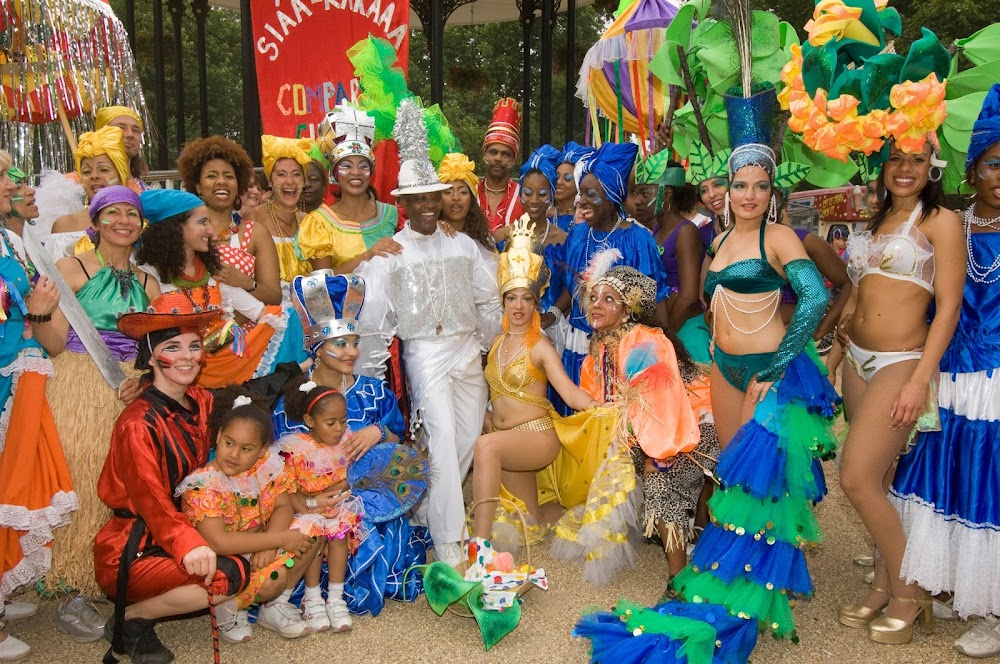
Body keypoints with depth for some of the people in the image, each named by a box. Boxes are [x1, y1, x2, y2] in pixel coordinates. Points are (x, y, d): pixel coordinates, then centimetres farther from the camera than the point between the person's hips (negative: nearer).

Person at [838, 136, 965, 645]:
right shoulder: (876, 221, 14)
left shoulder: (941, 221, -6)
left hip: (901, 363, -6)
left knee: (857, 479, -10)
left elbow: (949, 306, -11)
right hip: (858, 360, 6)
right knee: (877, 480, 11)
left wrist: (920, 381, -17)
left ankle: (909, 593, 9)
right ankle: (883, 586, 24)